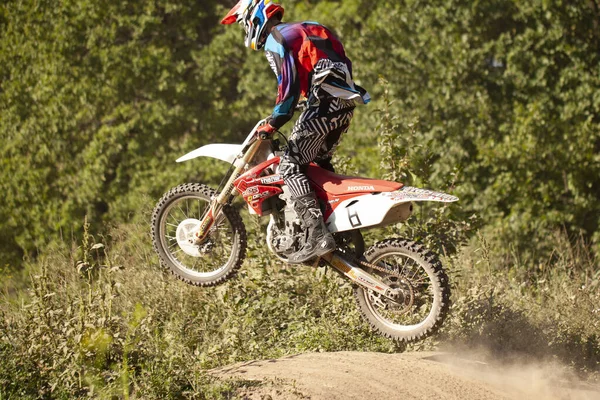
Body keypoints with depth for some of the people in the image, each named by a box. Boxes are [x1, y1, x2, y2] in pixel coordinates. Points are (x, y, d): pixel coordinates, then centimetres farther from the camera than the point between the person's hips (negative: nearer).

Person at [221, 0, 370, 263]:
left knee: (290, 167, -10)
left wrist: (273, 123, -12)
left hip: (324, 102, -9)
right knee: (319, 164, 24)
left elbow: (289, 83, -16)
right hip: (346, 102, 9)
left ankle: (317, 236, -23)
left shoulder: (276, 39, -2)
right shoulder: (303, 29, 26)